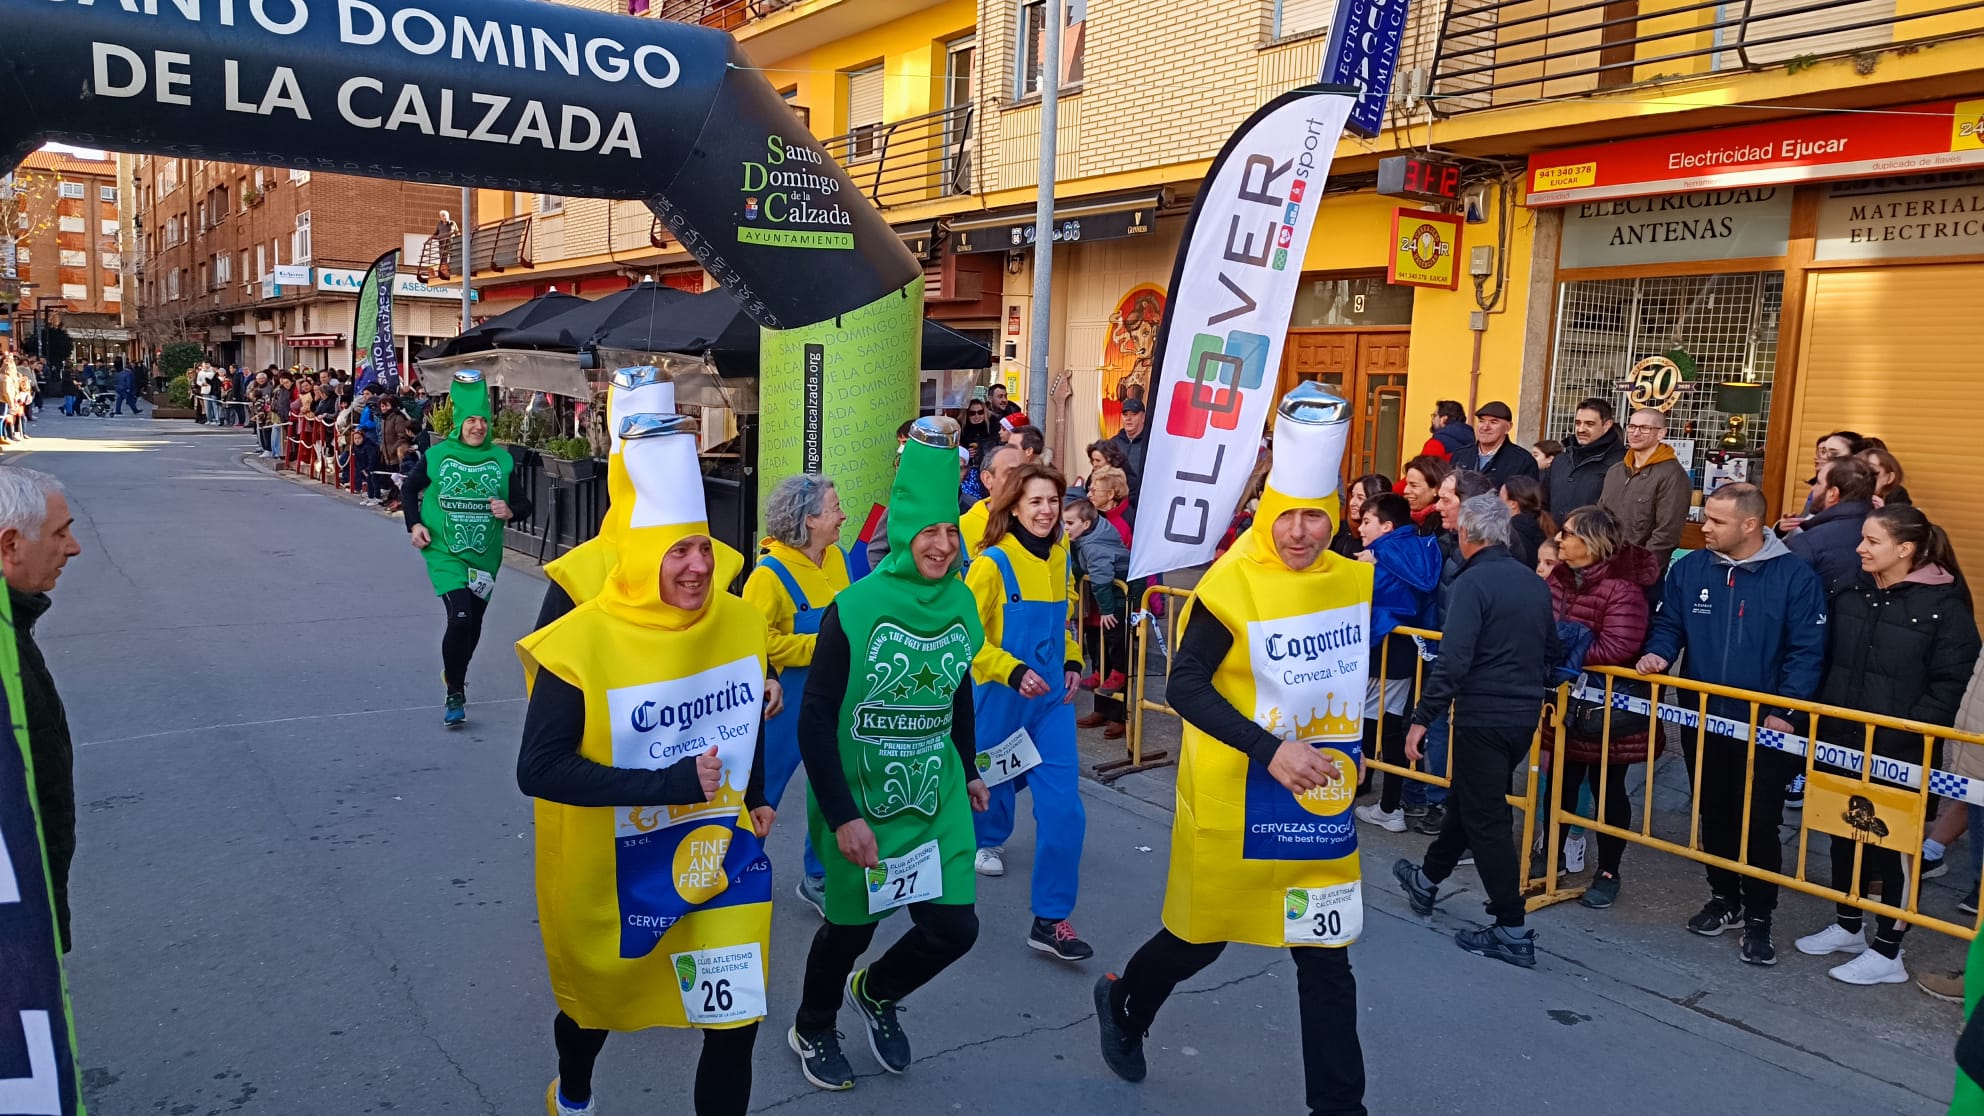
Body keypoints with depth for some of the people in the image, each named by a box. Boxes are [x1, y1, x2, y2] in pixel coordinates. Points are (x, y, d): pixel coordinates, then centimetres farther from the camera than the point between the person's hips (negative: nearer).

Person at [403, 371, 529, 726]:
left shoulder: (502, 459, -1)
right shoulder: (436, 456, -4)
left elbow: (524, 504, 4)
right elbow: (408, 489, 12)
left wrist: (510, 511, -18)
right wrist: (414, 524, -1)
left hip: (484, 556, 3)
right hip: (445, 553, -3)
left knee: (474, 624, 15)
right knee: (459, 618, -19)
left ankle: (454, 676, 42)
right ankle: (455, 694, -3)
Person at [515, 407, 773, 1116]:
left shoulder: (737, 622, -6)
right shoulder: (582, 643, -23)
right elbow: (537, 770, -25)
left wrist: (756, 798, 10)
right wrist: (668, 784, -30)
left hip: (718, 857, 3)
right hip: (612, 871, -2)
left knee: (735, 1019, -1)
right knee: (598, 1003, 24)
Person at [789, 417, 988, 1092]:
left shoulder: (962, 605, -2)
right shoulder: (854, 610, -17)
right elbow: (815, 718, -15)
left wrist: (969, 772, 22)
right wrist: (842, 815, -19)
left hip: (936, 799, 4)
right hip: (859, 802, -4)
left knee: (954, 928, 2)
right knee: (851, 926, 12)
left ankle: (875, 993, 34)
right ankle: (812, 1029, 42)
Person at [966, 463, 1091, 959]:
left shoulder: (1059, 558, 5)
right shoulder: (993, 563, -13)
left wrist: (1072, 661, 4)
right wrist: (1012, 671, -23)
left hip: (1052, 698, 4)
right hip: (1001, 697, -4)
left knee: (1064, 807, -4)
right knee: (996, 782, 16)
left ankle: (1051, 919, 5)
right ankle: (987, 840, 51)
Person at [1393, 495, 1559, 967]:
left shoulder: (1473, 582, -16)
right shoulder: (1534, 582, 8)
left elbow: (1453, 660, -23)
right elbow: (1552, 650, 17)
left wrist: (1422, 717, -19)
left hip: (1483, 716, -8)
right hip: (1525, 715, 8)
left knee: (1485, 819, 0)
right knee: (1468, 799, 23)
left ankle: (1512, 932, 3)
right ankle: (1427, 879, 41)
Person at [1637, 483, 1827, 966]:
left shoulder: (1795, 577, -12)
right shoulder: (1689, 569, -1)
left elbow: (1806, 650, -11)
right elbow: (1669, 626, 9)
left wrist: (1785, 711, -18)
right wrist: (1659, 654, -13)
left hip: (1765, 727, -4)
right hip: (1703, 721, 4)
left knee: (1759, 823, 1)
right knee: (1714, 814, 16)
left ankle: (1758, 918, 16)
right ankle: (1724, 897, 33)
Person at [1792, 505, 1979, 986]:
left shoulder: (1944, 604, -11)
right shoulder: (1850, 594, 5)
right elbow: (1827, 661, 12)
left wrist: (1902, 737, -19)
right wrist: (1821, 722, 3)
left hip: (1901, 756, -6)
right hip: (1842, 744, 6)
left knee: (1893, 847, 5)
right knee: (1845, 835, 17)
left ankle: (1887, 953, 17)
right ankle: (1848, 927, 35)